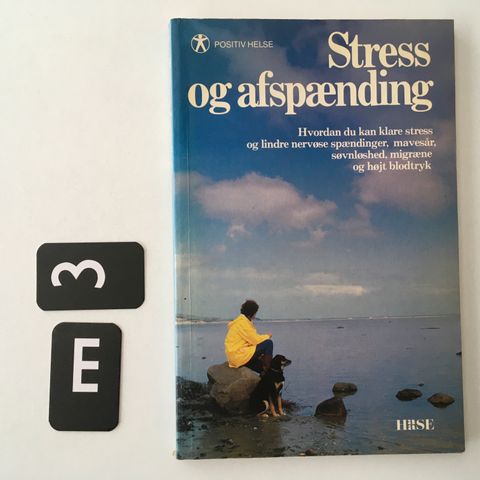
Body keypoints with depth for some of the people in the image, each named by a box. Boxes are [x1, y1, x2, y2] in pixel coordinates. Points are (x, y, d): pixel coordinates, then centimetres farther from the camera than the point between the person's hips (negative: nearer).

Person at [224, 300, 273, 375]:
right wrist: (267, 336, 1)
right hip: (240, 356, -10)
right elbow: (255, 340, -17)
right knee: (268, 343, -12)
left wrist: (265, 336, 5)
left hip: (236, 356, 10)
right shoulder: (243, 322, -16)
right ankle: (266, 372, -6)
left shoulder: (241, 320, 14)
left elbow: (252, 338, 16)